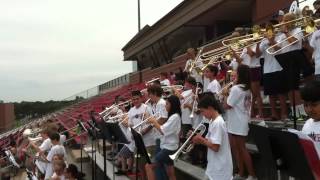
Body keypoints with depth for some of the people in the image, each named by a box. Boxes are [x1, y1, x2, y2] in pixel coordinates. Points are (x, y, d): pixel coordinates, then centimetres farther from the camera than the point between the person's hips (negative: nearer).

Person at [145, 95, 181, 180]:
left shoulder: (175, 117, -17)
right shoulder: (172, 116, 15)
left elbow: (163, 131, -22)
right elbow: (164, 129, 15)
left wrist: (154, 122, -11)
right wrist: (155, 123, 2)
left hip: (169, 148, -10)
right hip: (167, 147, 10)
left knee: (148, 166, -12)